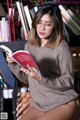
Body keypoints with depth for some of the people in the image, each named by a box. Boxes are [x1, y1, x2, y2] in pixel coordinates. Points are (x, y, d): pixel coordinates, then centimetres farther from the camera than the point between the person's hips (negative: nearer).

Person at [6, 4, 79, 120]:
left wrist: (42, 79, -23)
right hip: (38, 105, 5)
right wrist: (13, 65, -4)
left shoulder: (61, 47, -11)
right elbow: (27, 79, 12)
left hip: (64, 103, -5)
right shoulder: (29, 46, 7)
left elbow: (68, 81, -10)